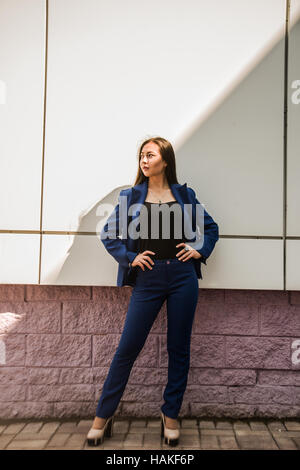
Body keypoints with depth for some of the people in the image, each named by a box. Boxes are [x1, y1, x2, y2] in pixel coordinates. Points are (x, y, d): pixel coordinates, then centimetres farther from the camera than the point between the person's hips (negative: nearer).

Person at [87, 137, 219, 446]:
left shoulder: (184, 195, 8)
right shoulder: (131, 196, 6)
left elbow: (211, 227, 17)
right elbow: (108, 233, 8)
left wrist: (199, 249, 2)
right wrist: (130, 257, -2)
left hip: (182, 276, 1)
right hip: (148, 279, -1)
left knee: (178, 348, 9)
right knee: (128, 348, 2)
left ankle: (170, 415, 27)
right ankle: (103, 416, 19)